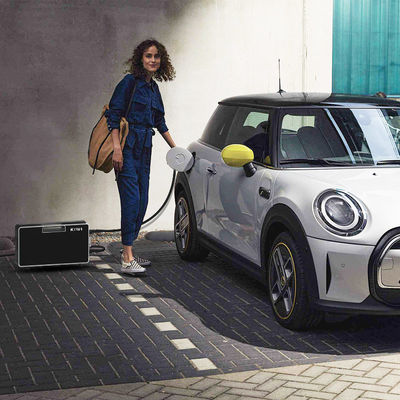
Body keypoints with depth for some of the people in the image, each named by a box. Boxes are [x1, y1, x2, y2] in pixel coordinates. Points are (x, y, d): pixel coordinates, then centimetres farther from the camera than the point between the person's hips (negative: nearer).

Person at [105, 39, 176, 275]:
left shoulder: (153, 87, 16)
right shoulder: (129, 82, -7)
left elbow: (160, 122, 27)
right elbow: (114, 115, -12)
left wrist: (175, 148, 28)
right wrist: (117, 148, -21)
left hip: (144, 148, 8)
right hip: (127, 146, -8)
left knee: (142, 200, 7)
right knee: (131, 198, -13)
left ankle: (129, 252, 17)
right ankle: (127, 260, -14)